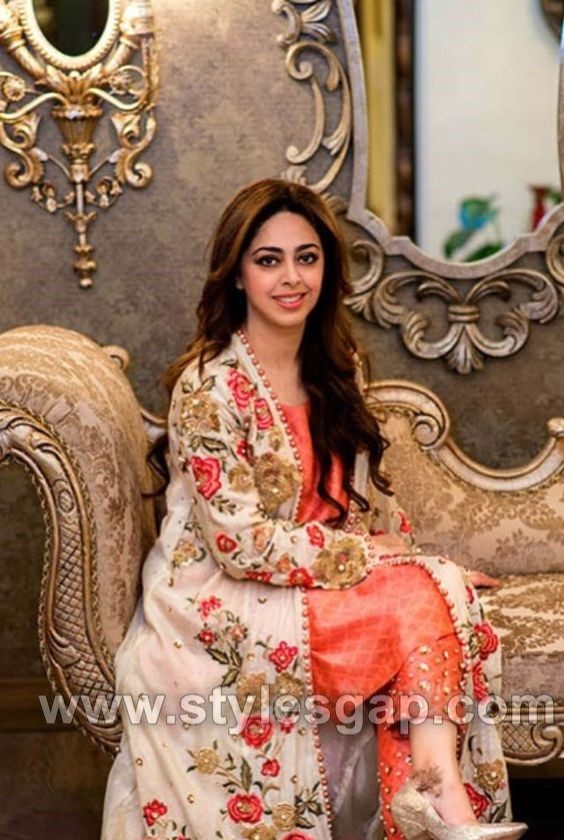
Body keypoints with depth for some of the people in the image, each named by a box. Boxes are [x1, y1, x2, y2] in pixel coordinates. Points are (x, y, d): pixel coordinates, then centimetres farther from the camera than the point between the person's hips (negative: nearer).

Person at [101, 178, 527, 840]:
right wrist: (376, 560, -18)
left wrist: (416, 563, -4)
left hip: (327, 577, 7)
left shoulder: (336, 365, 7)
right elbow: (241, 543, -19)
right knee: (420, 604, -25)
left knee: (434, 589, -23)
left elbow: (365, 492, 14)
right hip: (225, 598, -7)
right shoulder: (209, 386, -15)